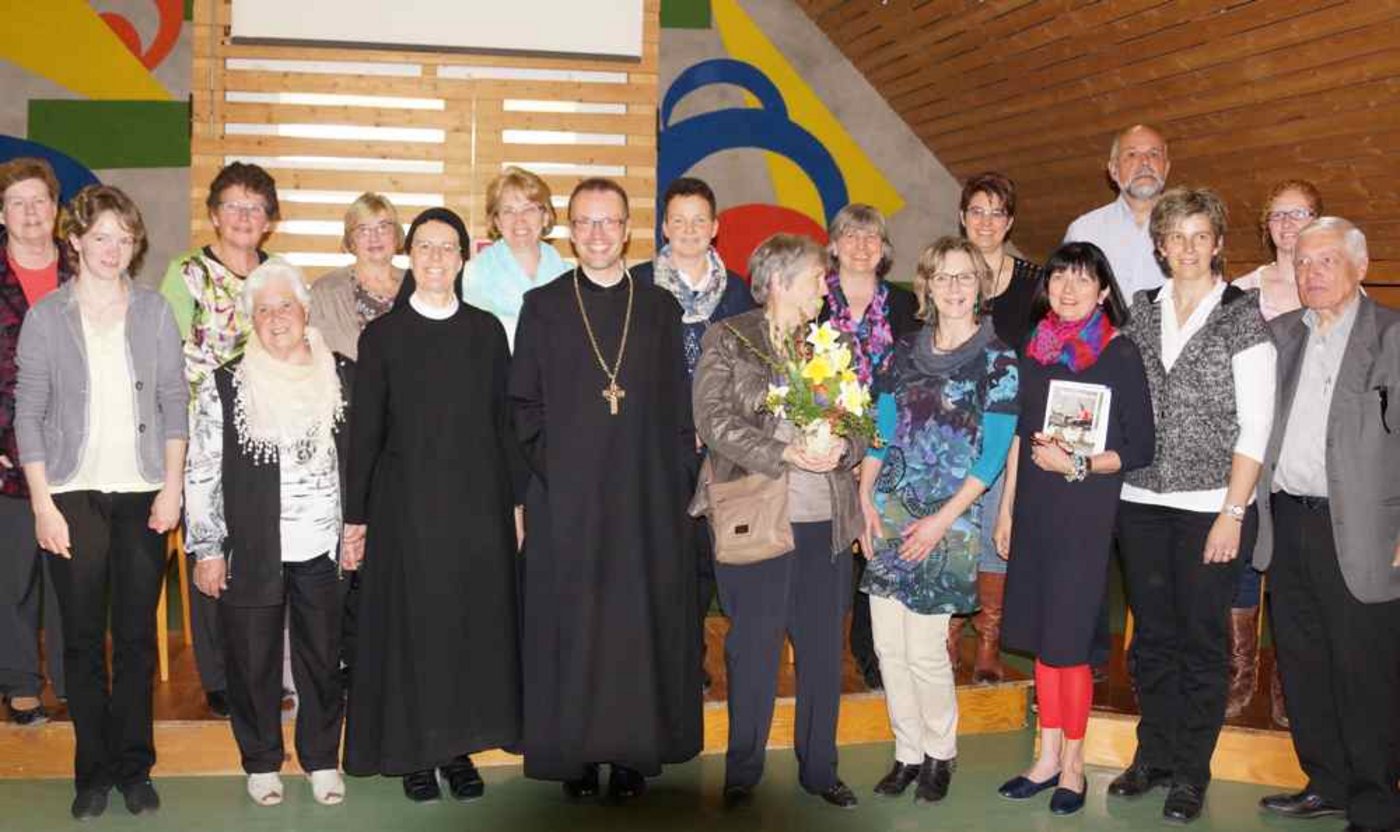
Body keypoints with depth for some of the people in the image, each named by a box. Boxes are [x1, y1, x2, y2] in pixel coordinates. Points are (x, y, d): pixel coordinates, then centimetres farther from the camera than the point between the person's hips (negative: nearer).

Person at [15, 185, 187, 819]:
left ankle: (134, 767, 16)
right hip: (74, 493, -1)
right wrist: (42, 503, -5)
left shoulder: (153, 311, 6)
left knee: (137, 636, 4)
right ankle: (93, 771, 15)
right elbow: (29, 413, 1)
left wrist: (173, 486, -1)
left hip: (142, 493, 1)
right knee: (83, 639, 3)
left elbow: (175, 402, 6)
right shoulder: (46, 315, 2)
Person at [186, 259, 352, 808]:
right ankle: (262, 763, 27)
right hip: (250, 554, -1)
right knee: (253, 663, 8)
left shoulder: (342, 377, 3)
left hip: (323, 552, 1)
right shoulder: (224, 387, -2)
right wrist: (207, 550, -4)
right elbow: (200, 474, -1)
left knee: (324, 659, 8)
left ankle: (322, 760, 26)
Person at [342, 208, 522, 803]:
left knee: (476, 623, 6)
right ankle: (414, 752, 17)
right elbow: (364, 431, 0)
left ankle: (459, 748, 20)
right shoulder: (382, 335, 1)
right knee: (411, 625, 3)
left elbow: (503, 421, 8)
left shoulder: (486, 331, 6)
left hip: (477, 499, 2)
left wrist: (515, 502, 5)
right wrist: (355, 518, -2)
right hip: (407, 502, -2)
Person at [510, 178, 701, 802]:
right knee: (570, 623, 3)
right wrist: (548, 466, -7)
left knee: (643, 621, 4)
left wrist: (678, 479, 0)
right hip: (567, 497, -1)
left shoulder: (660, 308, 8)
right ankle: (575, 754, 14)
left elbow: (679, 405, 8)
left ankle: (636, 751, 16)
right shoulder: (542, 305, 5)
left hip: (647, 495, 1)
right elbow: (524, 402, 4)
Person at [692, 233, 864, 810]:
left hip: (825, 522, 4)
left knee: (823, 648, 9)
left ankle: (819, 768, 23)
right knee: (754, 648, 4)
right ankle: (742, 772, 18)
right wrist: (785, 454, -18)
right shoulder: (728, 340, 0)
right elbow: (714, 421, -10)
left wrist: (843, 448, -10)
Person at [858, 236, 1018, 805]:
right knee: (888, 643, 5)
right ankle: (909, 753, 21)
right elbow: (879, 429, 11)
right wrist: (866, 499, -2)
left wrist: (944, 519, -13)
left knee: (924, 648, -5)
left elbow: (992, 455, -7)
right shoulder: (906, 352, 10)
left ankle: (940, 753, 18)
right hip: (889, 513, 4)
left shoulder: (998, 361, -3)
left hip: (948, 518, -4)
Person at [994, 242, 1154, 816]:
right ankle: (1048, 756, 21)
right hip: (1034, 509, 5)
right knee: (1040, 635, 9)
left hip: (1085, 514, -5)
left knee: (1068, 638, -2)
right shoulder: (1035, 349, 8)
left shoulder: (1121, 355, -6)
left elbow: (1140, 449, -6)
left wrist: (1077, 465, -18)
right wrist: (1006, 509, 13)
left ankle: (1072, 765, 13)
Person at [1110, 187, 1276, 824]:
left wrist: (1233, 514, -12)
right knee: (1152, 633, 12)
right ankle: (1153, 754, 27)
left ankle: (1190, 773, 17)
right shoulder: (1141, 311, 8)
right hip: (1141, 502, 4)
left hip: (1212, 504, -4)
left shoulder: (1243, 316, -4)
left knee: (1201, 639, 5)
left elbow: (1255, 425, -8)